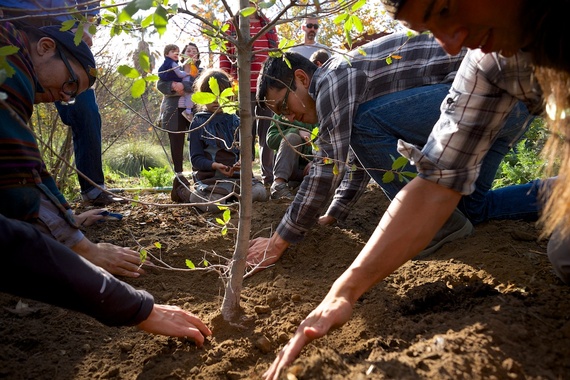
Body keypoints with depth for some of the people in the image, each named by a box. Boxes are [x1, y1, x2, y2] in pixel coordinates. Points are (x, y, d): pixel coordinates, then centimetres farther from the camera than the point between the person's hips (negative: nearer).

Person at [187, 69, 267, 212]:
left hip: (235, 173, 3)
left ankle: (228, 193, 5)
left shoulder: (234, 121, 12)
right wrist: (215, 165, -21)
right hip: (209, 175, -3)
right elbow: (195, 158, -2)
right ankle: (187, 192, 2)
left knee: (260, 193, -22)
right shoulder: (198, 123, 2)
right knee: (213, 204, -32)